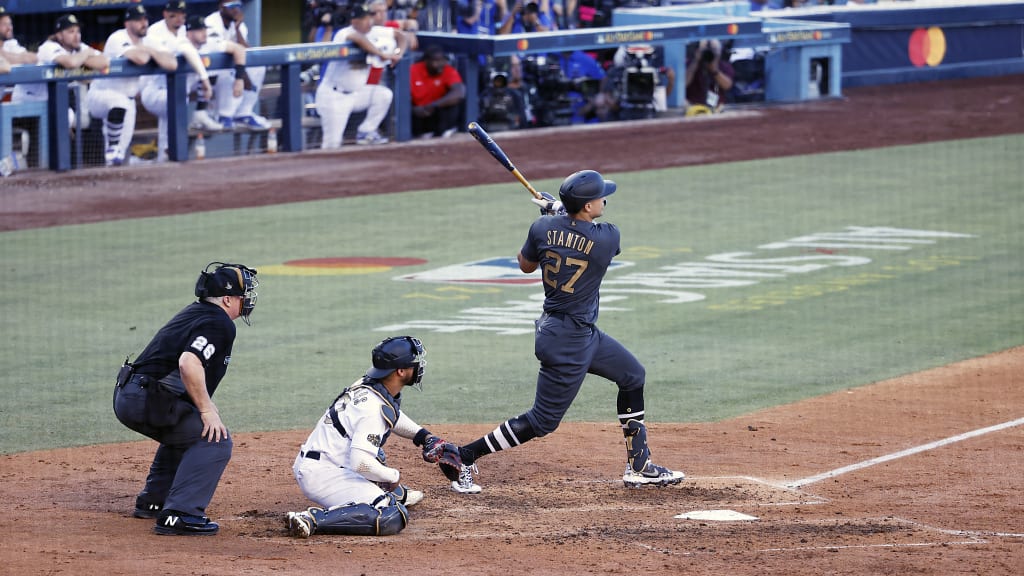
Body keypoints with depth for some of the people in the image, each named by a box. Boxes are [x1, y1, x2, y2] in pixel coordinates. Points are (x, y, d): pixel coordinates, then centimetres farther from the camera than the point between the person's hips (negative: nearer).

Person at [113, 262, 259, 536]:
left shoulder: (194, 313, 21)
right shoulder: (219, 323, -10)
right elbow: (188, 363, -26)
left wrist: (205, 405, 22)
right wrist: (207, 410, -19)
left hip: (127, 395, 10)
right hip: (147, 401, -10)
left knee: (187, 431, 33)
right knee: (215, 439, -10)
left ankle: (152, 502, 36)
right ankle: (178, 515, -20)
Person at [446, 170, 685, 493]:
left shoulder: (543, 228, -6)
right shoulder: (607, 238, -20)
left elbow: (525, 265, 13)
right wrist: (561, 212, 13)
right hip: (569, 341, -8)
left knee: (633, 376, 22)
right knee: (542, 421, -1)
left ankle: (639, 467, 29)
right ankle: (464, 457, 2)